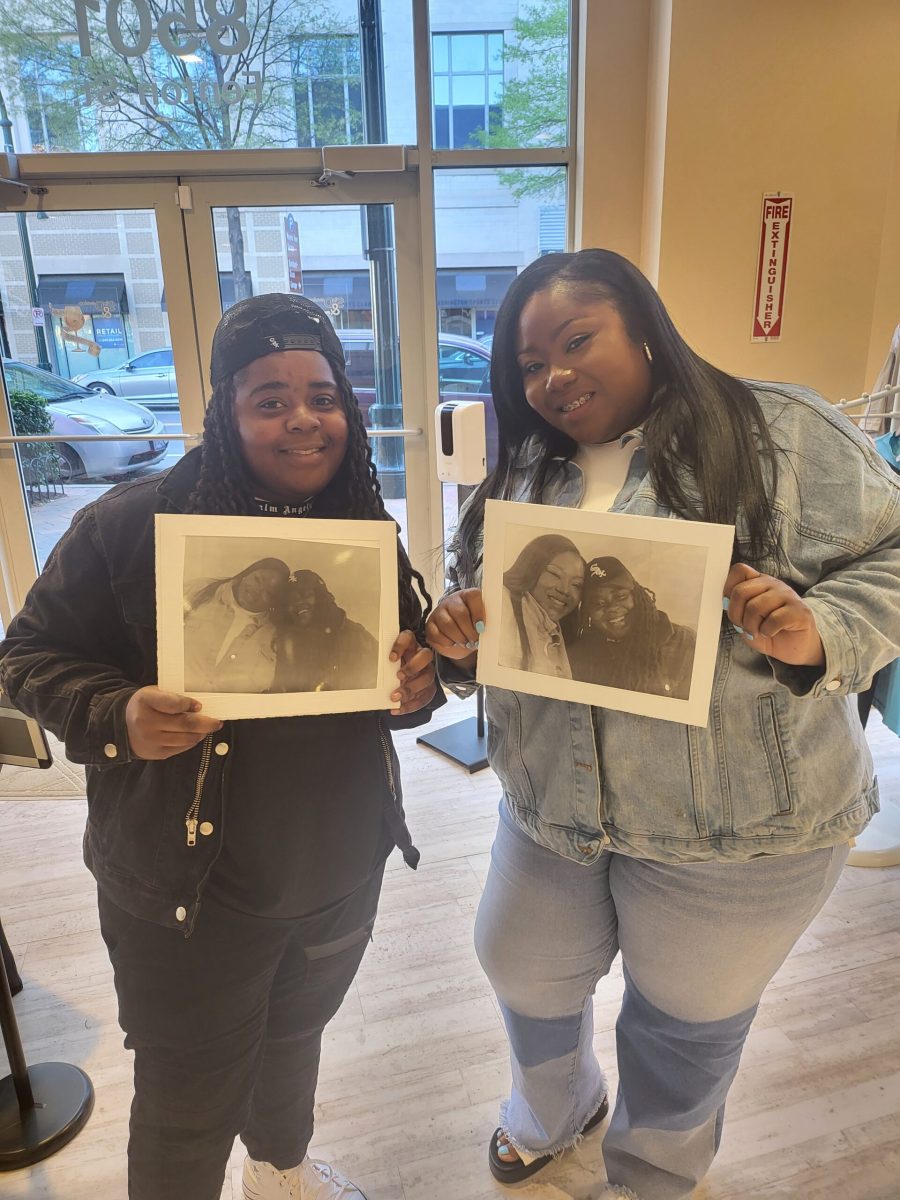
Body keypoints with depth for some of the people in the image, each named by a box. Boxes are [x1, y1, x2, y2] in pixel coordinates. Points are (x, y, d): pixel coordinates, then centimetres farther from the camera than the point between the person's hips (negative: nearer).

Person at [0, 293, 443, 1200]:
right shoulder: (130, 525, -17)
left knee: (295, 1037, 31)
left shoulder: (365, 529, -2)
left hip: (342, 875, 5)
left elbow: (412, 653, 8)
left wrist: (418, 684, -15)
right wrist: (119, 718, -28)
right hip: (188, 888, -4)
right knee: (189, 1109, 15)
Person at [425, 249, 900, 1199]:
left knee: (686, 1015, 19)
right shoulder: (522, 473, 4)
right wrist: (456, 635, -14)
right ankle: (556, 1108, 58)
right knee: (524, 973, 23)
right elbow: (477, 608, 8)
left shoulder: (781, 431, -9)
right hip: (553, 805, 5)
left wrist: (818, 635, -27)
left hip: (735, 821, -4)